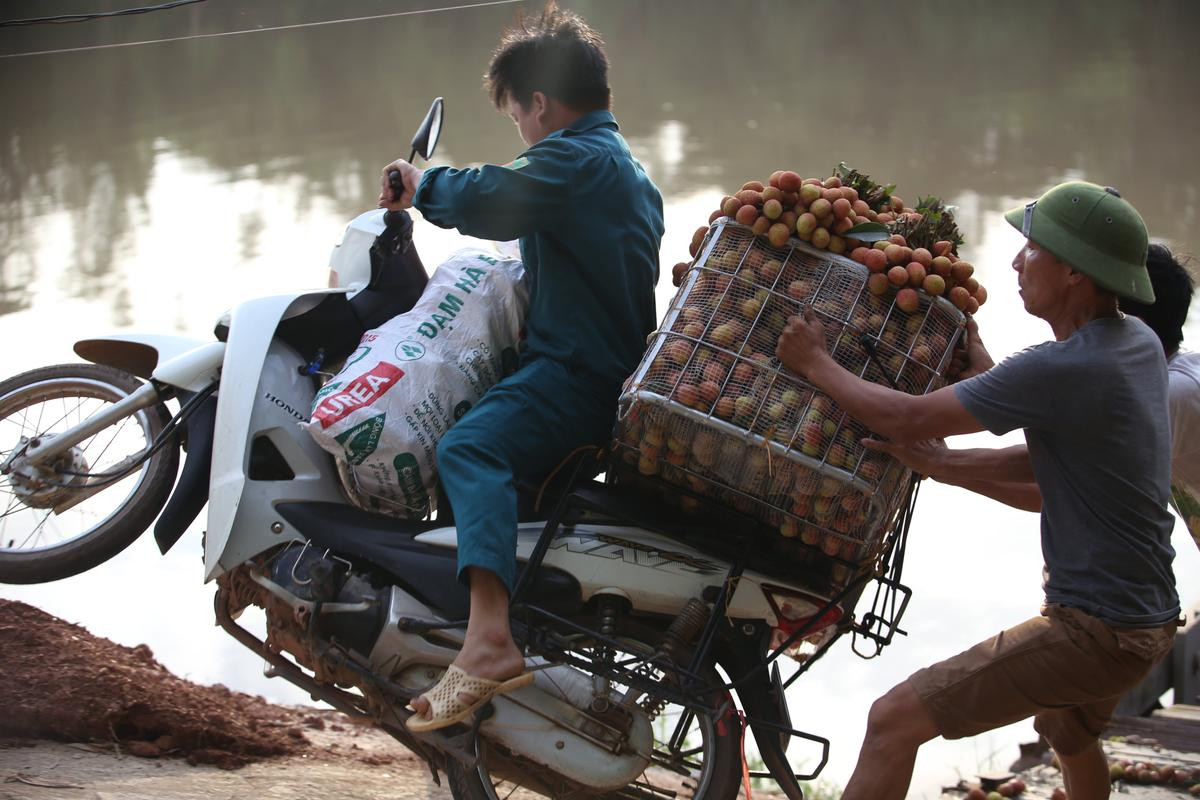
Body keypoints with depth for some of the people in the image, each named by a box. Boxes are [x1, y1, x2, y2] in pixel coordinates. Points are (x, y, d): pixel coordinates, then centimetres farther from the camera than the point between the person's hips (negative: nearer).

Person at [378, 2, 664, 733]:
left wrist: (422, 187, -3)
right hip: (618, 367, 11)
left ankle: (489, 640, -51)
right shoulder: (631, 171, 22)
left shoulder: (573, 158, -11)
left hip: (574, 371, -11)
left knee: (471, 447, -32)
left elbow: (489, 200, -22)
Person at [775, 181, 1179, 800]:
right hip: (1151, 617, 10)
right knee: (1069, 733, 38)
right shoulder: (1140, 345, 4)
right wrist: (942, 461, 5)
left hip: (1094, 632, -10)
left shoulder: (1061, 370, -24)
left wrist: (815, 364, -4)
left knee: (893, 720, -12)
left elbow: (907, 419, -18)